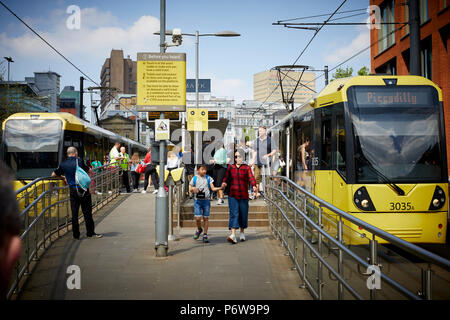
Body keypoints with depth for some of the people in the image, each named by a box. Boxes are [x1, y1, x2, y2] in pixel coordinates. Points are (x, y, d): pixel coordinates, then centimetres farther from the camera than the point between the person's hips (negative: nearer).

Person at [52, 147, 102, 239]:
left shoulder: (63, 164, 3)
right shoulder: (79, 161, -4)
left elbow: (53, 174, 13)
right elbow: (88, 170, 11)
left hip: (73, 191, 2)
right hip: (83, 190, -2)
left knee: (74, 213, 8)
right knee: (87, 212, 5)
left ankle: (76, 235, 11)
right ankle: (90, 233, 11)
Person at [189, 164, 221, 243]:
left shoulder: (208, 178, 6)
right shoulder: (194, 178, 5)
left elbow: (213, 188, 2)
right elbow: (190, 189, 11)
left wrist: (220, 188, -15)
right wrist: (193, 189, -12)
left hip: (206, 200, 1)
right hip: (197, 201, -1)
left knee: (206, 218, 2)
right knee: (198, 218, -9)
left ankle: (205, 235, 12)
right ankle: (199, 229, 22)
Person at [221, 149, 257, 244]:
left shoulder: (247, 168, 1)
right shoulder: (230, 167, 8)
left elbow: (251, 178, -14)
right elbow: (226, 177, 6)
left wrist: (254, 186, -32)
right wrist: (224, 183, -16)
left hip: (243, 196, 0)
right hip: (232, 195, 0)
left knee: (243, 214, 9)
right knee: (233, 214, -11)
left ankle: (242, 232, 31)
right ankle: (233, 235, -21)